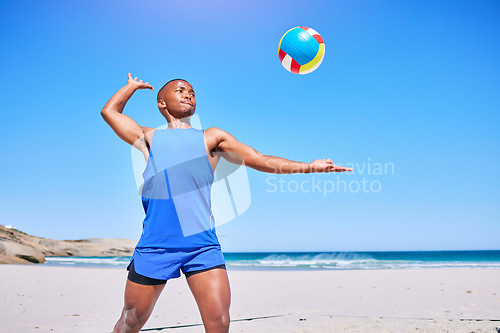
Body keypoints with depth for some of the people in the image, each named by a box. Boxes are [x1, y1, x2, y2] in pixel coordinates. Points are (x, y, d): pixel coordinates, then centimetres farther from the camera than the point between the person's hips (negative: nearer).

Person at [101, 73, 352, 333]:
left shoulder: (212, 138, 15)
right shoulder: (148, 139, 16)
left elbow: (260, 160, 11)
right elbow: (109, 111, 18)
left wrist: (308, 166, 3)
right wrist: (133, 85, 32)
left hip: (202, 245, 0)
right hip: (155, 244, 0)